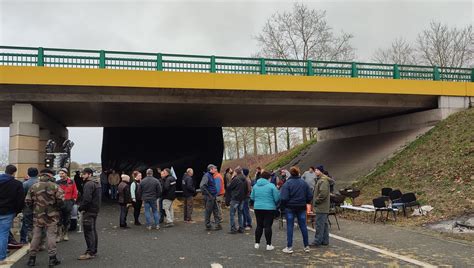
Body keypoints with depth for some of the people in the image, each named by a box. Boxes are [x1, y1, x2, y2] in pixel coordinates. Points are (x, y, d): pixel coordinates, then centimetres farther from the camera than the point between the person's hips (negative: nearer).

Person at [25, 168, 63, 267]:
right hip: (52, 216, -2)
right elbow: (61, 200, -13)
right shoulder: (55, 186, -7)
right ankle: (52, 258, 5)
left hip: (38, 215, 3)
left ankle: (32, 258, 16)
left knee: (36, 236, 10)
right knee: (51, 236, 2)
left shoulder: (33, 186, 2)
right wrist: (57, 208, 7)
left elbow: (28, 201, 2)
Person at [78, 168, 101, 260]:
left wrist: (81, 208, -11)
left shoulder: (89, 184, -17)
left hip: (89, 211, -10)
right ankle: (94, 250, 23)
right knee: (93, 230, 16)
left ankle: (90, 252, -4)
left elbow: (87, 199, -25)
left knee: (88, 231, -6)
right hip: (95, 210, 10)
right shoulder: (97, 183, 15)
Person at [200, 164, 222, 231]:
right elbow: (202, 186, -25)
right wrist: (208, 194, -22)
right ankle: (208, 226, 8)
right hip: (209, 197, -9)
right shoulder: (206, 175, -14)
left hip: (213, 197, 9)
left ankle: (218, 224, 12)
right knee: (208, 211, 0)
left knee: (216, 210, 8)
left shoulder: (211, 176, 16)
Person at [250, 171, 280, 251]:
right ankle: (268, 245, 4)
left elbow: (252, 197, 7)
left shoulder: (255, 186, 4)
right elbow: (277, 198, -11)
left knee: (259, 225, 13)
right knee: (268, 226, 1)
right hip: (269, 208, -4)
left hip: (257, 208, 4)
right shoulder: (271, 186, -10)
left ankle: (257, 243, 18)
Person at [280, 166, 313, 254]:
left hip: (290, 208, -3)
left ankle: (289, 247, 5)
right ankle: (306, 246, 17)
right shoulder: (304, 183, 1)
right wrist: (306, 202, 18)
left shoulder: (287, 183, -13)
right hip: (301, 208, 4)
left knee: (290, 227, 3)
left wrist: (284, 205, 1)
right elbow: (310, 196, 1)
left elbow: (284, 198, -17)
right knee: (303, 226, 10)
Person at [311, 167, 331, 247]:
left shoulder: (323, 181, -17)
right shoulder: (321, 180, 18)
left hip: (321, 207, -11)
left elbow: (323, 193, -26)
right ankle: (325, 240, 20)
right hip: (323, 207, 11)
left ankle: (317, 241, -3)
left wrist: (316, 201, -16)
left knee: (319, 224, -7)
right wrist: (315, 201, 16)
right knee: (324, 224, 14)